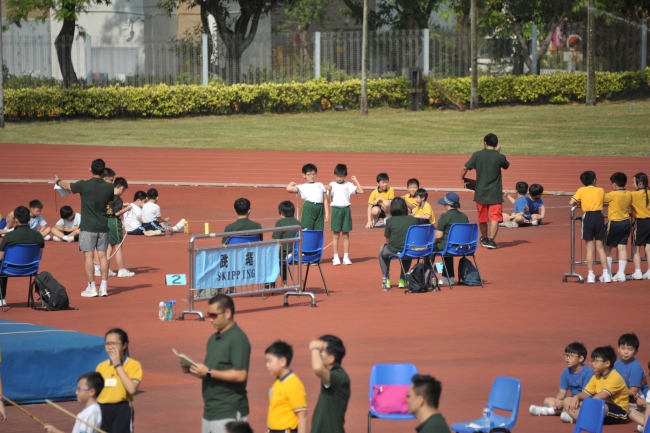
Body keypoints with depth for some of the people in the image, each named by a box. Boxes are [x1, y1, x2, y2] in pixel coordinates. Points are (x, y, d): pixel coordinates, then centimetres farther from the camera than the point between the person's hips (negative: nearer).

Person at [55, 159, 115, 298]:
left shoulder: (84, 185, -12)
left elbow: (67, 186, 8)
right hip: (103, 226, 4)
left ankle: (91, 287, -1)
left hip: (88, 227, -4)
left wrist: (58, 181, 29)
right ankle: (104, 287, 6)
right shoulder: (109, 187, -2)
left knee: (88, 256, 0)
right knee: (102, 256, 7)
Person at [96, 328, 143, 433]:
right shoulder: (101, 367, 9)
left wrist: (118, 365, -18)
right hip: (102, 411, 5)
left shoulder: (133, 365, -6)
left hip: (122, 411, -5)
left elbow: (132, 388, -22)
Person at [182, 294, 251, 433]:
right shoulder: (213, 339, 16)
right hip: (210, 411, 10)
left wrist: (209, 372, -21)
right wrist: (192, 370, 2)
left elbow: (240, 375, -21)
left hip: (229, 413, -10)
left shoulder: (238, 339, -13)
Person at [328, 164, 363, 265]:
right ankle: (336, 258, 5)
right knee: (335, 235, 2)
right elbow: (329, 199, -1)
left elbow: (361, 191, -2)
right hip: (336, 209, -1)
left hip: (346, 209, 1)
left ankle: (346, 257, 10)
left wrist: (356, 181, -1)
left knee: (346, 235, 5)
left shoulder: (349, 185, 4)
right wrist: (329, 191, -18)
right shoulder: (332, 185, 1)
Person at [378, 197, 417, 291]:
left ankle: (386, 280, 32)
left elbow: (388, 240, 2)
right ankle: (402, 280, 42)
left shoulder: (390, 221, -6)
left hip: (393, 251, -2)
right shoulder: (413, 220, -1)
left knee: (382, 249, 34)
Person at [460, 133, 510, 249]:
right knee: (495, 217, -6)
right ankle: (491, 240, -21)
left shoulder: (477, 155, -4)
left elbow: (465, 168, -6)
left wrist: (463, 179, 11)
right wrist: (498, 153, 16)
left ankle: (484, 239, 34)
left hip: (480, 192, 3)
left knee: (482, 218, 17)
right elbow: (506, 165, 14)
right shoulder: (500, 157, -7)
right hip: (495, 194, -3)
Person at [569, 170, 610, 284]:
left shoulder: (581, 190, 2)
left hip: (588, 217, -2)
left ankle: (591, 275, 2)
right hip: (599, 216, 2)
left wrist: (578, 204, 15)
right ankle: (606, 274, 4)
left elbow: (571, 202, -4)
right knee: (600, 247, 9)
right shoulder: (600, 191, 8)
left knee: (590, 248, 4)